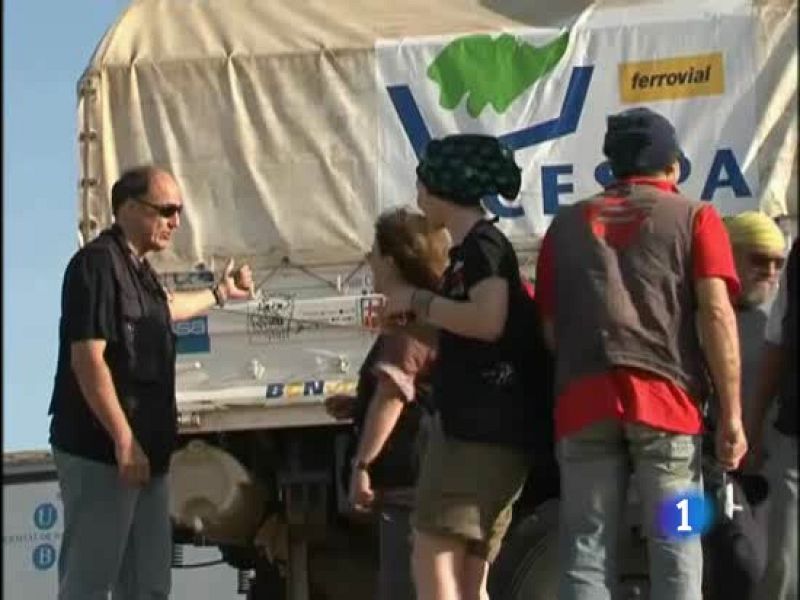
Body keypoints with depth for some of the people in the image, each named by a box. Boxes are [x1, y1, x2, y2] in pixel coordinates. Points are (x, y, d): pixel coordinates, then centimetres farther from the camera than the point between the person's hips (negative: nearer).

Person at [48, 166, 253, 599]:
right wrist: (124, 441, -23)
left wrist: (220, 294, 55)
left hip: (145, 453, 10)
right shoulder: (98, 262, -14)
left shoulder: (137, 268, 16)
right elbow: (87, 358, -21)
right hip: (100, 453, -10)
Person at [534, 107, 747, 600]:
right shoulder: (695, 218, 9)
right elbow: (716, 314, -3)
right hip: (666, 401, -2)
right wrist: (731, 413, -4)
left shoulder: (568, 223, 19)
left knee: (587, 552, 3)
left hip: (584, 401, 3)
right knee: (675, 552, 1)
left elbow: (549, 325, 16)